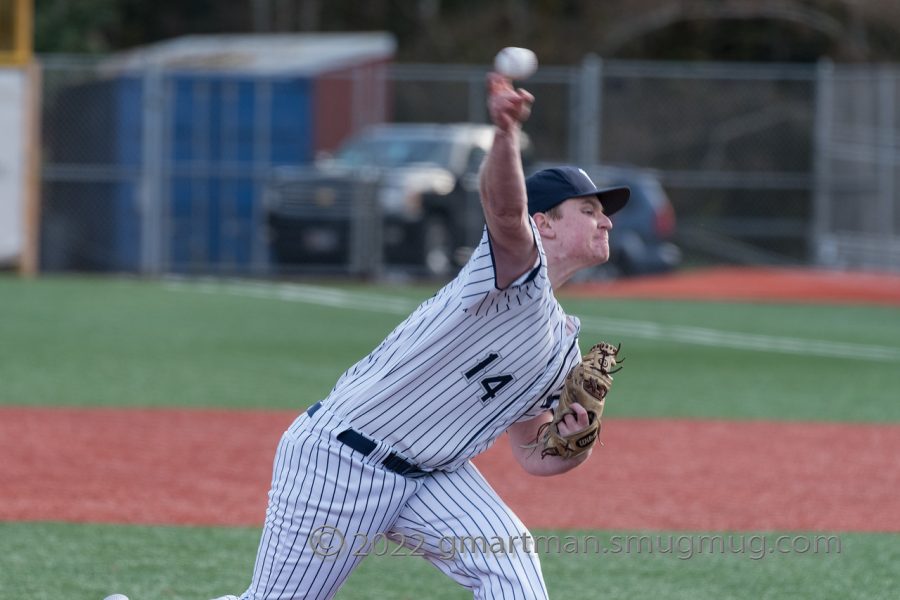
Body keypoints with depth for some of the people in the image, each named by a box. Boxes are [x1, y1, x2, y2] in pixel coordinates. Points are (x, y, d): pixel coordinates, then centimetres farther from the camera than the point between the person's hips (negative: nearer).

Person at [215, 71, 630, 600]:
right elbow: (505, 207, -37)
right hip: (337, 457, -8)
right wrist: (506, 135, -58)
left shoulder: (563, 347, 12)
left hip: (433, 474, 8)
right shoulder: (521, 266, -13)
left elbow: (532, 454, 17)